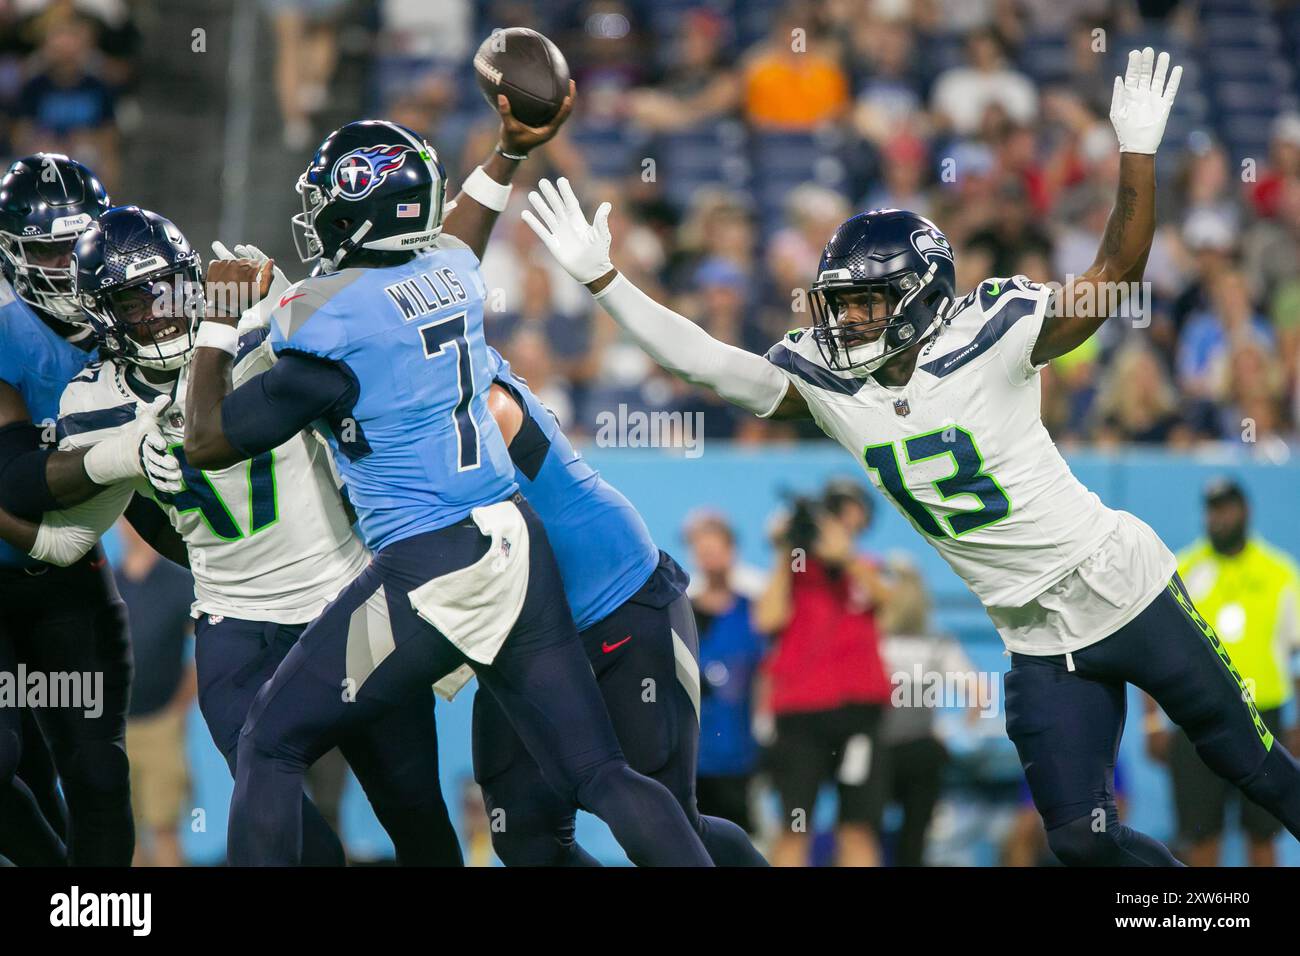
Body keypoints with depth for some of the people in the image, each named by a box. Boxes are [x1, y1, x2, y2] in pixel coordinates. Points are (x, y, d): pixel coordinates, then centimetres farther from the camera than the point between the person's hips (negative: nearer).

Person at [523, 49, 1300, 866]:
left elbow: (1117, 272, -21)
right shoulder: (825, 383, -3)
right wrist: (601, 277, -11)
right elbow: (700, 359, -5)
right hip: (1042, 644, 4)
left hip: (1123, 587, -4)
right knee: (1082, 840, 0)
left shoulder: (990, 339, -16)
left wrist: (1138, 153, -33)